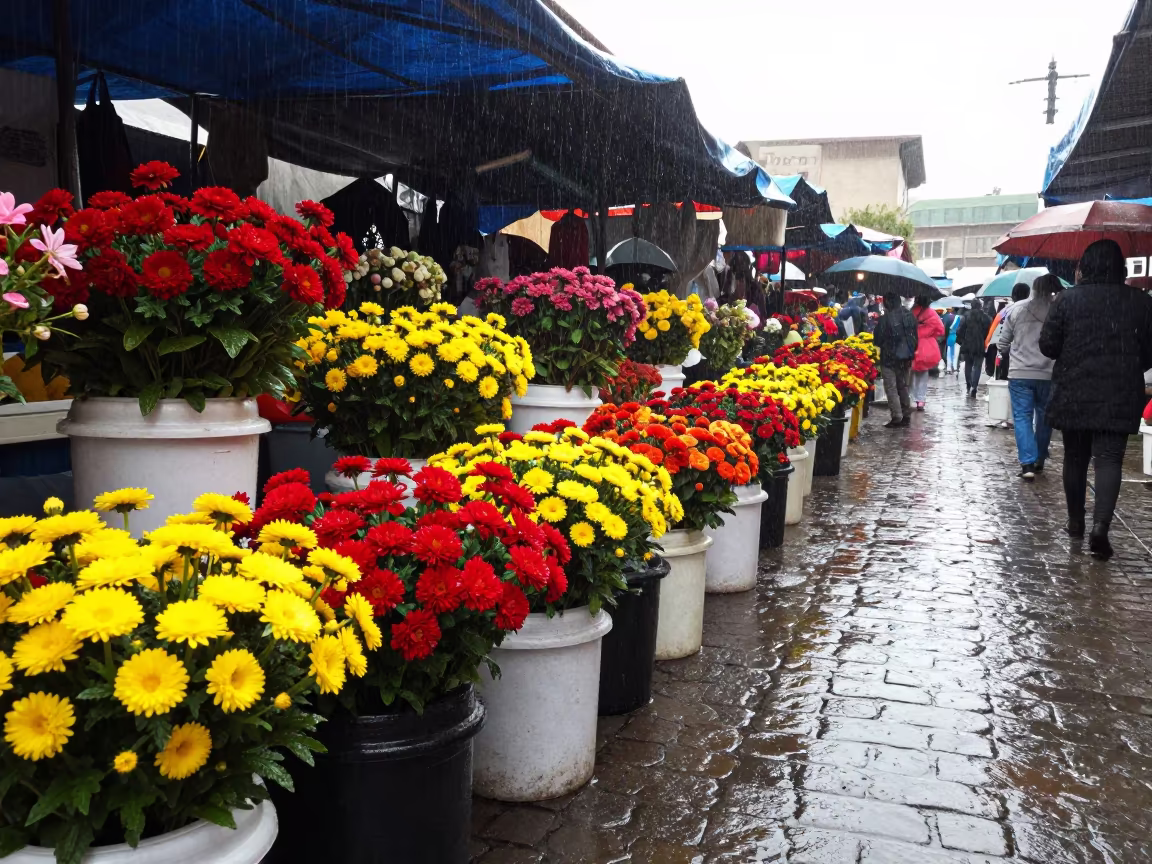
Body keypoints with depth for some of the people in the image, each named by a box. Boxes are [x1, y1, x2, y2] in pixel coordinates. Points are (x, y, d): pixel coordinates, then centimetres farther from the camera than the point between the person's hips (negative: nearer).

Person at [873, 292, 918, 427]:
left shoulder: (886, 319, -17)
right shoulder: (909, 316, 3)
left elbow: (878, 340, -11)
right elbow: (915, 338, 10)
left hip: (889, 358, -6)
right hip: (906, 359, 6)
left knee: (891, 388, 0)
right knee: (903, 387, 16)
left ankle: (896, 417, -5)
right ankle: (906, 416, 20)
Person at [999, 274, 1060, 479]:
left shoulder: (1017, 309, 0)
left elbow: (1002, 343, 5)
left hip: (1020, 373, -1)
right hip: (1049, 374, 1)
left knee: (1022, 417, 3)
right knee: (1044, 417, 16)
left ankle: (1028, 463, -9)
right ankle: (1039, 461, 26)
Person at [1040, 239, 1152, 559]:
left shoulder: (1067, 298, -3)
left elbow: (1047, 345, -4)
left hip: (1073, 394, 1)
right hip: (1119, 396, 0)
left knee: (1075, 457, 14)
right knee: (1109, 459, -2)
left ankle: (1075, 521, 26)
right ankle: (1100, 526, -18)